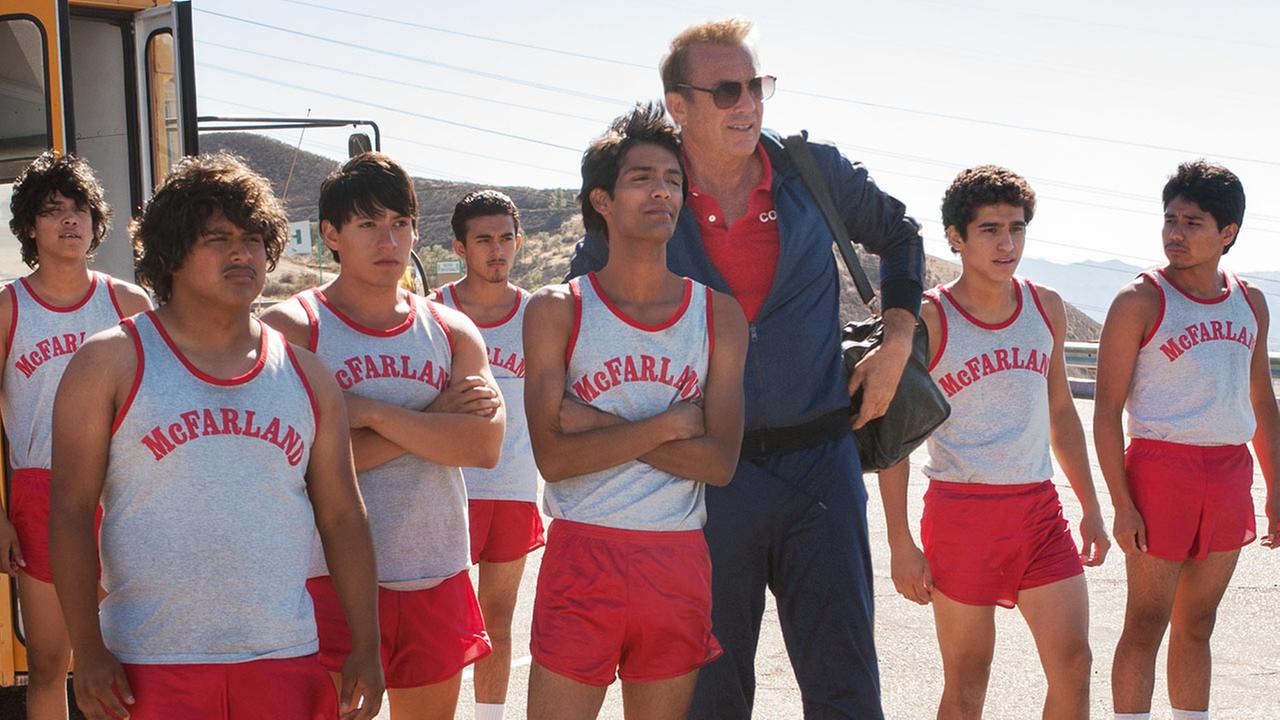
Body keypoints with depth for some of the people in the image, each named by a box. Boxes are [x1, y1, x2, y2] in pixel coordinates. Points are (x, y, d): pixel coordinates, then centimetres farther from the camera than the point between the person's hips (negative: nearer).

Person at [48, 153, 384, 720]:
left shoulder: (304, 374, 11)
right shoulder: (111, 363, 1)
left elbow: (342, 516, 11)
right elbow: (71, 513, -3)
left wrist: (365, 649, 6)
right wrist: (90, 653, -9)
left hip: (285, 657, 3)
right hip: (151, 666, -3)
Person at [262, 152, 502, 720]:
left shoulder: (452, 332, 9)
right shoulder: (290, 328, -3)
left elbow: (485, 445, -7)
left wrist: (371, 412, -15)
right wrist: (432, 420, -12)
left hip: (437, 581, 4)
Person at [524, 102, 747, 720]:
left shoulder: (719, 315, 5)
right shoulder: (557, 311, 0)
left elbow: (720, 462, -5)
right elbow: (553, 455, -10)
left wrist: (601, 428, -11)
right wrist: (668, 426, -11)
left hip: (679, 563, 2)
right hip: (581, 555, -2)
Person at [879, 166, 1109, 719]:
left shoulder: (1047, 308, 8)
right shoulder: (928, 320, -8)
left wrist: (1091, 507, 17)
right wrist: (900, 543, -10)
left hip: (1039, 507, 5)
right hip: (961, 509, -4)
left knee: (1074, 666, 0)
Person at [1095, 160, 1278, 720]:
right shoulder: (1140, 301, -6)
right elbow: (1107, 410, -9)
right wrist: (1121, 504, -15)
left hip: (1231, 473, 5)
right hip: (1162, 466, -5)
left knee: (1197, 624, 13)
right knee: (1147, 624, -2)